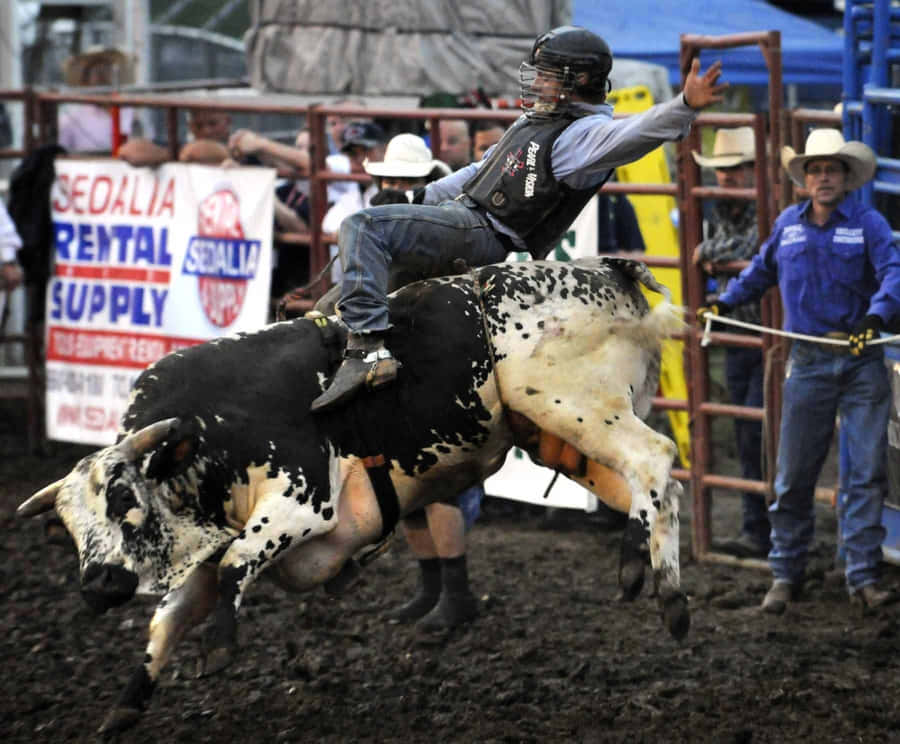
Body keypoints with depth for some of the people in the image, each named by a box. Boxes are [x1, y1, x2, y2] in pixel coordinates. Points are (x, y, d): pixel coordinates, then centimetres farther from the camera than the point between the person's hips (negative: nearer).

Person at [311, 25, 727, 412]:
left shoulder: (583, 135, -10)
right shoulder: (535, 123, 22)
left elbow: (632, 134, -30)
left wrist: (685, 106, -47)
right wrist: (422, 197, 30)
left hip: (483, 235, -10)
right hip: (463, 212, 10)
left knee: (362, 227, -26)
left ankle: (367, 348, -34)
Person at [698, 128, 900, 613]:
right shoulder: (788, 224, 9)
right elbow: (762, 269, 28)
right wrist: (724, 302, 28)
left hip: (861, 360, -3)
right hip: (808, 363, 3)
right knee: (794, 475, 4)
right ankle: (785, 575, 13)